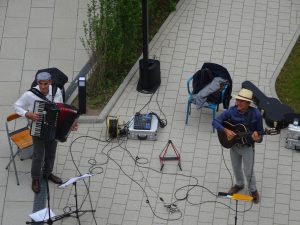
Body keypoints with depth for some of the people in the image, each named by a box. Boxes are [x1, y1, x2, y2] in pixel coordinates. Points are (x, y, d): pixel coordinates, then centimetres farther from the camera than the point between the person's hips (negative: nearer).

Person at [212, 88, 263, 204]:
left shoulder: (255, 114, -22)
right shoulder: (231, 111, -18)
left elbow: (260, 133, -14)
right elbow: (215, 122, -15)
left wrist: (258, 138, -37)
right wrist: (226, 131, -28)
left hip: (247, 147, -3)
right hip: (233, 145, 3)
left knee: (249, 171, 8)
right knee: (236, 168, 23)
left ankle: (253, 190, 36)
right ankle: (239, 184, 52)